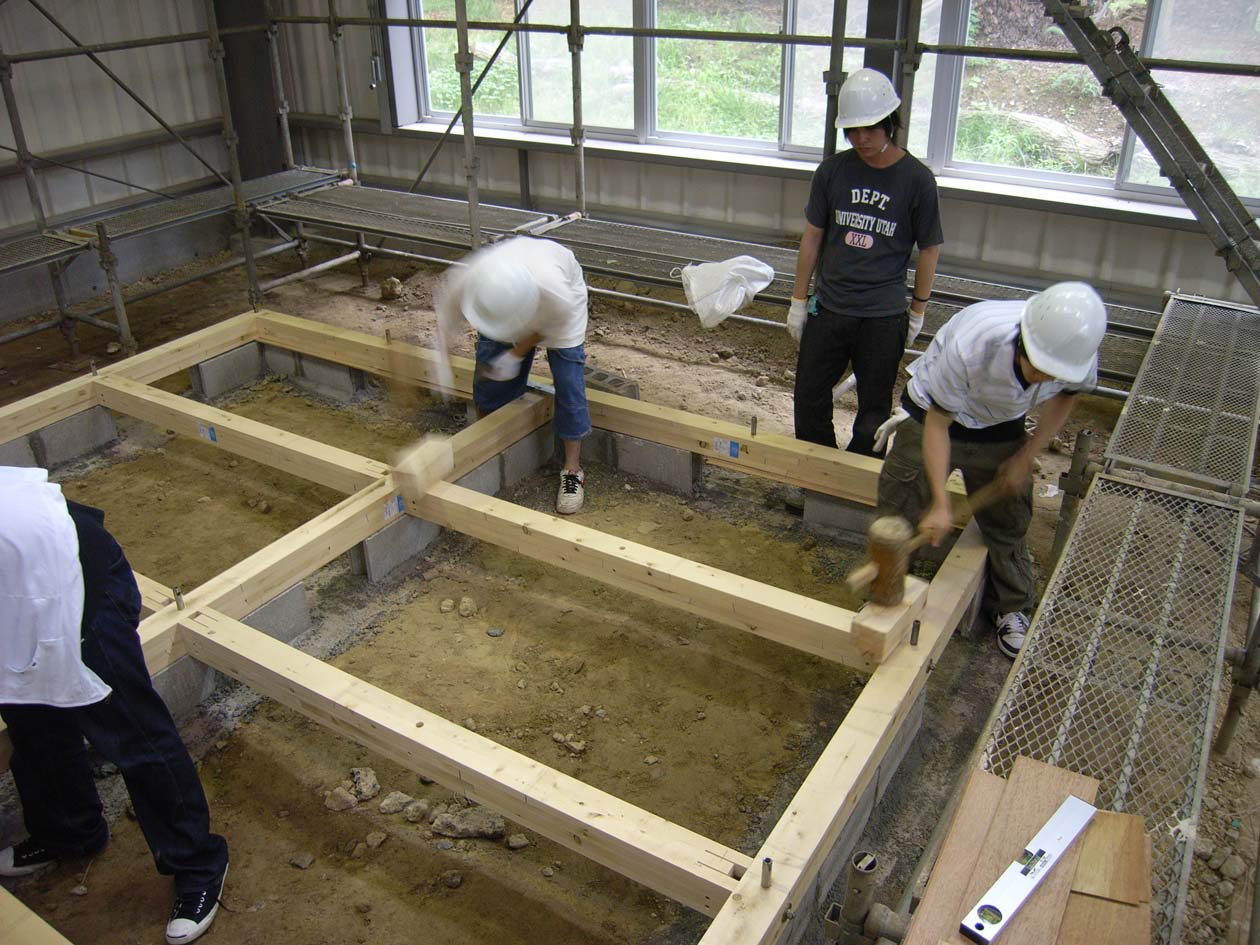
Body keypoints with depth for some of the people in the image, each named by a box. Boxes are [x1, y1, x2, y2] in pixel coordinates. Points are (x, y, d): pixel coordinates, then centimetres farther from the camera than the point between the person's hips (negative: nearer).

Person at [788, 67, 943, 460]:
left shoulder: (916, 178, -8)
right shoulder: (833, 171, -1)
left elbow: (928, 249, 0)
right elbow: (812, 237, 5)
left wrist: (918, 311, 4)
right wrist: (798, 302, 6)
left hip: (884, 315, -2)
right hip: (829, 306, 3)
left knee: (874, 406, 10)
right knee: (809, 397, 11)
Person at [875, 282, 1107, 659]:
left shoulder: (1078, 352, -28)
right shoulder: (969, 346, -42)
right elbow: (937, 423, -28)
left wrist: (1025, 458, -7)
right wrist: (941, 504, -28)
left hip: (1000, 429, 3)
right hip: (932, 415, -3)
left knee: (1008, 521, 10)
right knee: (897, 513, 5)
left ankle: (1015, 610, 33)